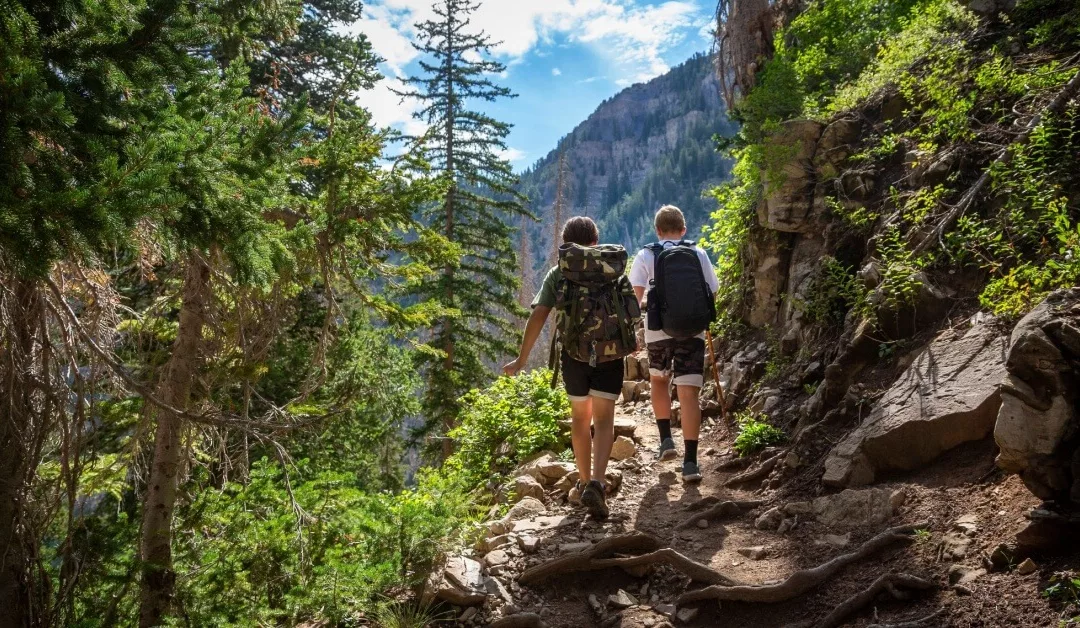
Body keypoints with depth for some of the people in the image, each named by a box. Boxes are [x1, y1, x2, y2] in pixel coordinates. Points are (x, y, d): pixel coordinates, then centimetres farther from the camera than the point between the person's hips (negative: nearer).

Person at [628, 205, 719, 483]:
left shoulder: (645, 256, 2)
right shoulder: (698, 253, 6)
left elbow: (635, 295, -8)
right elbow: (711, 293, 8)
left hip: (658, 330, 0)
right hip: (692, 331, 0)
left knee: (658, 380, 26)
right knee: (689, 393, -2)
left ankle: (666, 440, 22)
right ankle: (690, 462, -7)